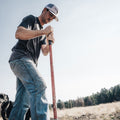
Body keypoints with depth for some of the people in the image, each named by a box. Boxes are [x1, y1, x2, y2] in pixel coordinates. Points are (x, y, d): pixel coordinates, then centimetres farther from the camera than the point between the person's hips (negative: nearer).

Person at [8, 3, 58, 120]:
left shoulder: (43, 33, 28)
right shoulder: (31, 19, 5)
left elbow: (45, 52, 19)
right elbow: (18, 34, -14)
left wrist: (49, 42, -3)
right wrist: (43, 31, -14)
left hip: (29, 63, 9)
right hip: (20, 57, -9)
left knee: (23, 102, 1)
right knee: (39, 86, -29)